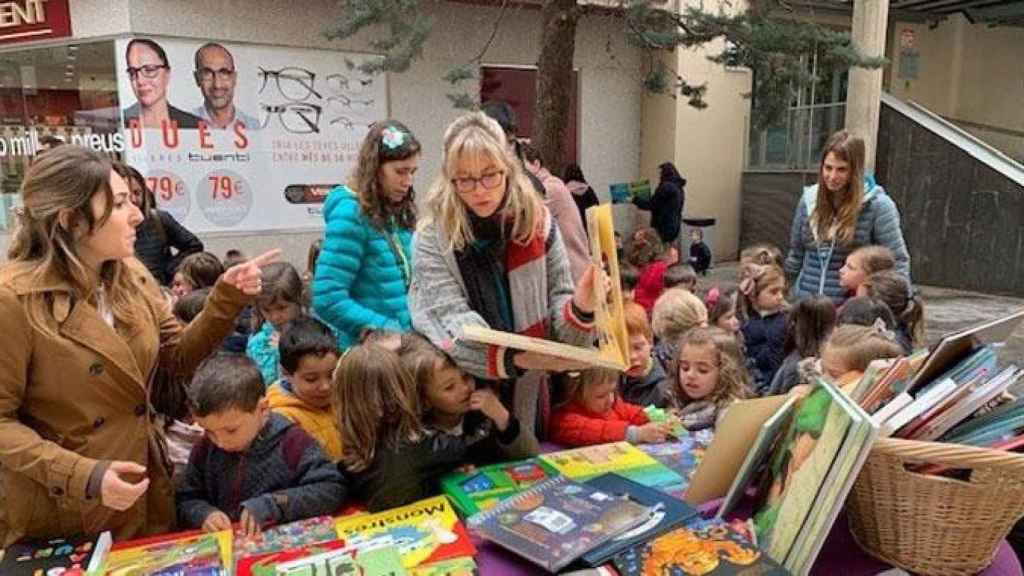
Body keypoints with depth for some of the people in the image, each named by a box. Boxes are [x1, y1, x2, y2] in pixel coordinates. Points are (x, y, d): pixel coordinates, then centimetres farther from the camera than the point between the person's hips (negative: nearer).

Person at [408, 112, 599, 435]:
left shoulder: (539, 224, -6)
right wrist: (526, 358, -39)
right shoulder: (432, 240, -15)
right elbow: (458, 332, -23)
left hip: (530, 399, 3)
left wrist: (581, 307, -27)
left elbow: (559, 315, -4)